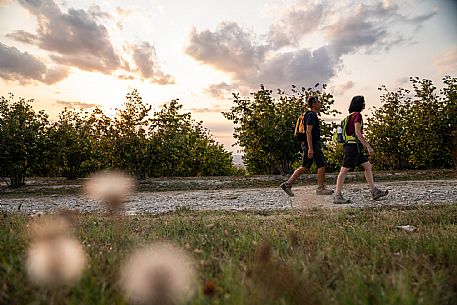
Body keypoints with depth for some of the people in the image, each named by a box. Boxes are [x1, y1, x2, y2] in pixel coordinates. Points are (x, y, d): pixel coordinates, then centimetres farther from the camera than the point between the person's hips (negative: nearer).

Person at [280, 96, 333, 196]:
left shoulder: (309, 115, 20)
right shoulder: (311, 115, -12)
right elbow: (308, 132, -21)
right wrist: (310, 148, -25)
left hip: (308, 145, 10)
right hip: (312, 144, -10)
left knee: (304, 167, 9)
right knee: (321, 165, -1)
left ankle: (287, 184, 6)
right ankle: (320, 188, 8)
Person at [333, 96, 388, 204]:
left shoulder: (351, 115, 18)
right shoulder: (357, 115, -10)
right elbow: (358, 133, -18)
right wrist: (368, 147, -17)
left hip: (356, 147, 10)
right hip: (353, 145, -10)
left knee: (368, 166, 13)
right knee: (344, 170, -8)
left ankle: (374, 192, 18)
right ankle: (337, 196, -5)